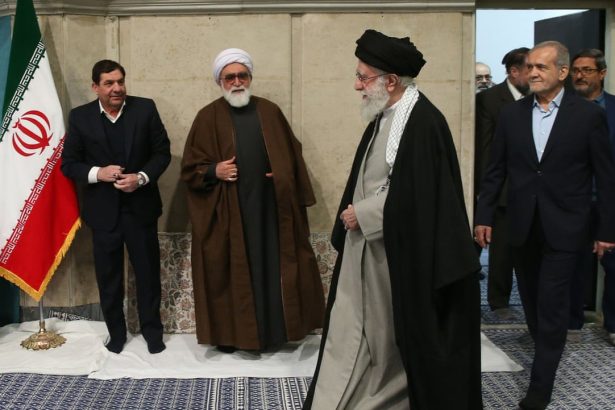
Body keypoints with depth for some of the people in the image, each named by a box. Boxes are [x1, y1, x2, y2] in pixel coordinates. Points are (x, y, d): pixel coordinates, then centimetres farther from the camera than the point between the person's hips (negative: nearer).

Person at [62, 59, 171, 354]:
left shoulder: (145, 108, -2)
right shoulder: (80, 117, -2)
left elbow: (162, 152, -1)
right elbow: (68, 164, 0)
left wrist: (142, 177, -17)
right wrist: (97, 173, -18)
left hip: (140, 206, 0)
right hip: (103, 209, 0)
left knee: (148, 272, 9)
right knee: (108, 276, 11)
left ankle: (152, 330, 26)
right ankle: (116, 332, 28)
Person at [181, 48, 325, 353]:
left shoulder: (270, 112, 8)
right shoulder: (208, 117, 1)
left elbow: (292, 156, 11)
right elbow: (190, 168, 2)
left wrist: (297, 197, 0)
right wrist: (214, 171, -17)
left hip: (271, 207, 2)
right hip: (228, 212, -2)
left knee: (273, 268, 7)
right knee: (231, 272, 5)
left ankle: (276, 329, 21)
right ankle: (229, 333, 19)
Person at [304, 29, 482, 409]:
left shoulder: (423, 121, -19)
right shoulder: (384, 116, 9)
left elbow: (413, 195, -23)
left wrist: (362, 215, -15)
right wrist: (355, 214, 5)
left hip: (401, 251, -8)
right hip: (368, 247, 8)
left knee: (400, 336, 8)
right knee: (353, 331, 10)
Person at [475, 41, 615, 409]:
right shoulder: (512, 114, 2)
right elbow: (496, 170, 6)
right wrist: (485, 216, 2)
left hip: (564, 227, -3)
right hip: (523, 225, 4)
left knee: (551, 304, -3)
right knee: (532, 300, 15)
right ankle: (545, 347, 38)